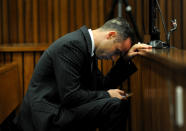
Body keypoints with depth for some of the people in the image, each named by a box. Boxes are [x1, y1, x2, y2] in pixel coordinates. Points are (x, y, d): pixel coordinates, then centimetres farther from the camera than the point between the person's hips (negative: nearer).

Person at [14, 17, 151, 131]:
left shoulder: (86, 45, 11)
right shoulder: (72, 44, -20)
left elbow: (103, 86, 15)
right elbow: (70, 96, -24)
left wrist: (125, 60, 7)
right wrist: (107, 95, -12)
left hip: (59, 108, 10)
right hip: (46, 116, -10)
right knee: (117, 104, -19)